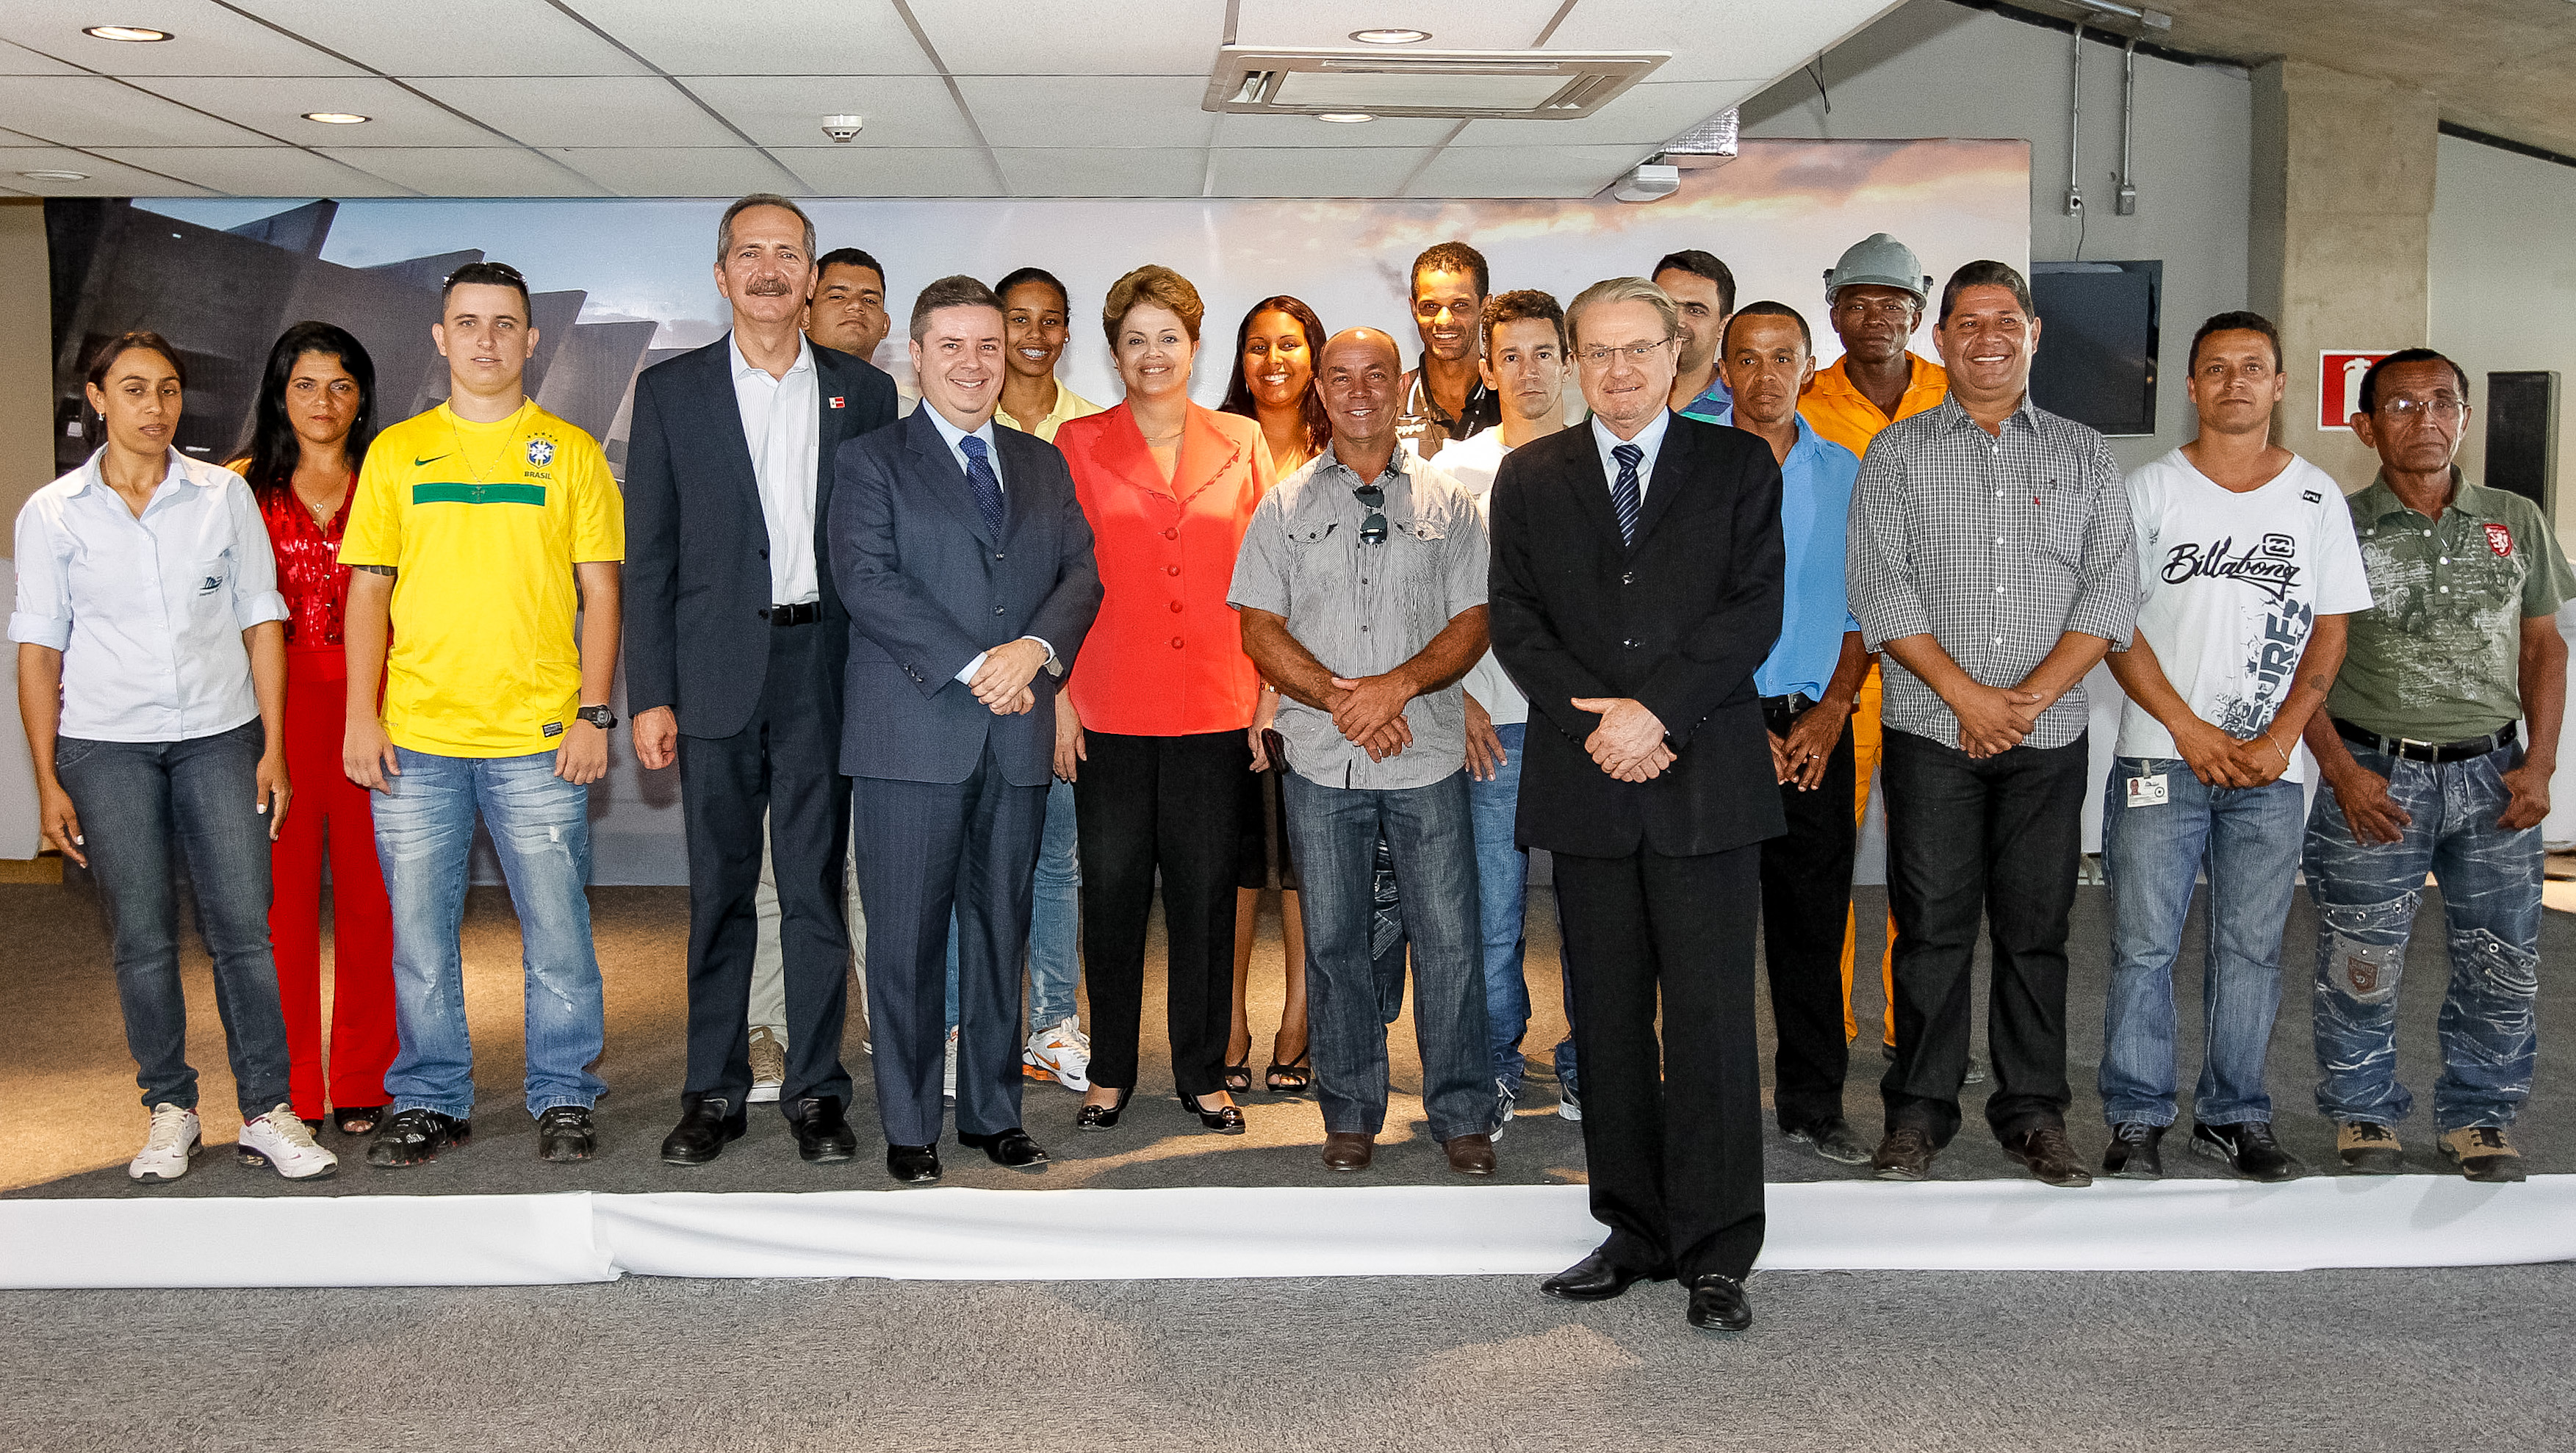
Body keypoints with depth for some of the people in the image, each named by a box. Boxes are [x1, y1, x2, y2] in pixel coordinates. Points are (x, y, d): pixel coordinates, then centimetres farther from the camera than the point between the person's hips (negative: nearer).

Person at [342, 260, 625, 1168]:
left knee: (557, 929, 2)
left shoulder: (571, 453, 5)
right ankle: (431, 1101, 20)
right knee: (419, 931, 7)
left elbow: (599, 593, 4)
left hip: (538, 739, -1)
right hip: (415, 737, 2)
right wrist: (360, 717, 1)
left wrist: (595, 715, -5)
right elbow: (369, 590, 9)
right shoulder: (396, 453, 9)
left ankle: (563, 1099, 15)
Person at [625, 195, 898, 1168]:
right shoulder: (670, 391, 7)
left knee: (816, 887, 4)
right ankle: (713, 1094, 16)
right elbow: (648, 553, 4)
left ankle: (816, 1090, 13)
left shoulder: (863, 392, 9)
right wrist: (649, 694, -3)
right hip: (718, 673, 0)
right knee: (719, 890, 6)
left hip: (825, 668, 0)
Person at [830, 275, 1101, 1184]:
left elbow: (1082, 572, 8)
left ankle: (995, 1112, 20)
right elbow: (868, 580, -9)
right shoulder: (870, 462, 3)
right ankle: (909, 1125, 11)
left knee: (1002, 930, 9)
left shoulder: (1044, 465, 17)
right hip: (912, 733, -4)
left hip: (1018, 735, 4)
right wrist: (974, 667, -16)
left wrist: (1036, 647, -12)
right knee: (907, 938, 0)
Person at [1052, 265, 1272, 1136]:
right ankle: (1109, 1072, 21)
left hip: (1216, 706, 1)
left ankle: (1203, 1073, 20)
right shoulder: (1078, 444, 4)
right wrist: (1059, 698, -3)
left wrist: (1267, 698, 2)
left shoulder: (1241, 443, 8)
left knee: (1206, 893, 6)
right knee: (1113, 891, 7)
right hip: (1110, 708, -1)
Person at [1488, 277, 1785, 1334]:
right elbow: (1515, 622, 4)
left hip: (1707, 782, -2)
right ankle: (1636, 1232, 19)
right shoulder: (1530, 477, 12)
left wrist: (1658, 711, -14)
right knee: (1609, 1022, 8)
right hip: (1586, 784, 2)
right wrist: (1600, 724, -10)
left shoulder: (1739, 466, 7)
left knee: (1711, 1019, -2)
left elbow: (1754, 612, -3)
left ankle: (1717, 1254, 5)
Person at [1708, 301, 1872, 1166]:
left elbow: (1862, 606, 10)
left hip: (1816, 731, 3)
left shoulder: (1844, 473, 10)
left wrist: (1830, 711, -4)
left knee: (1814, 922, 7)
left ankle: (1813, 1104, 18)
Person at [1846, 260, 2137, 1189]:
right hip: (1931, 730, -1)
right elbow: (1878, 586, -4)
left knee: (2037, 927, 6)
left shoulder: (2083, 454, 10)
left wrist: (2029, 697, -10)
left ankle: (2034, 1111, 17)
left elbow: (2111, 589, 2)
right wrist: (1968, 694, -12)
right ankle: (1919, 1110, 12)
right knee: (1932, 926, 1)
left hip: (2050, 735, 2)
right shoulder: (1899, 452, 5)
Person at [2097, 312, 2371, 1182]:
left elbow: (2330, 631, 7)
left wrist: (2280, 738, -6)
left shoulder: (2317, 498, 8)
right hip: (2161, 757, -2)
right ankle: (2137, 1119, 9)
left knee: (2252, 946, 7)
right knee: (2144, 945, -1)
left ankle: (2234, 1116, 19)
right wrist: (2190, 729, -9)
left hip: (2270, 766, 2)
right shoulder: (2150, 490, 2)